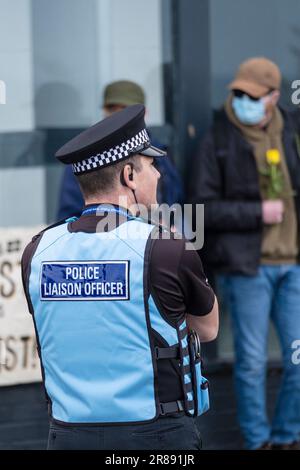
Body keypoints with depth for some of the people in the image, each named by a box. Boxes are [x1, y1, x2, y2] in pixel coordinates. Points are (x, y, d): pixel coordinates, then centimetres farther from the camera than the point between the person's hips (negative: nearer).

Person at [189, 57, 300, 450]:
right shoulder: (218, 142, -5)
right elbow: (203, 207, -8)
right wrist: (257, 213, -14)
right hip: (247, 266, -4)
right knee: (253, 360, 2)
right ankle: (259, 440, 16)